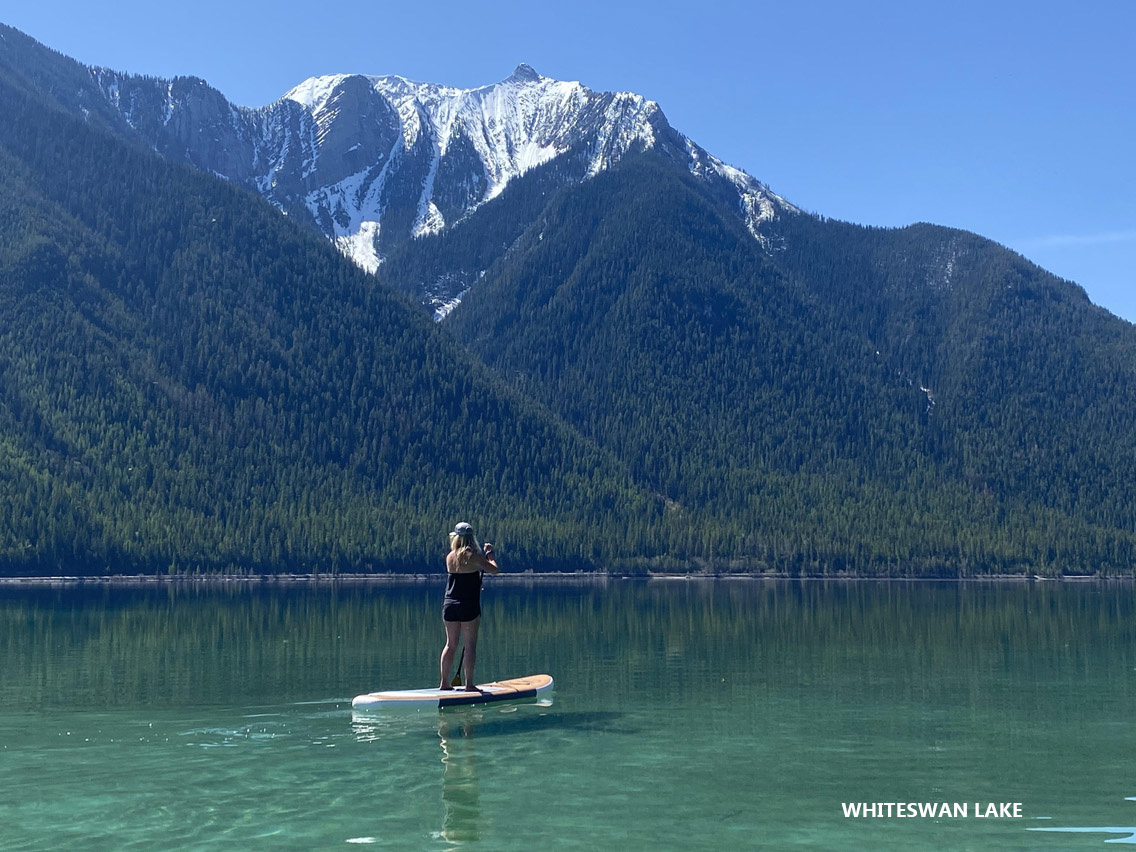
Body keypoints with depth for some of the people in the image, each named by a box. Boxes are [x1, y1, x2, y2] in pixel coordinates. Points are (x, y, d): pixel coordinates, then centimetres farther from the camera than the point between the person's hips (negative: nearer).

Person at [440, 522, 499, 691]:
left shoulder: (449, 557, 4)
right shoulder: (474, 557, -10)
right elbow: (495, 570, -2)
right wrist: (490, 554, 12)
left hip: (449, 605, 5)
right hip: (469, 606, -5)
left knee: (450, 644, 12)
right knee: (470, 645, 1)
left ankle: (444, 682, 14)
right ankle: (468, 684, 1)